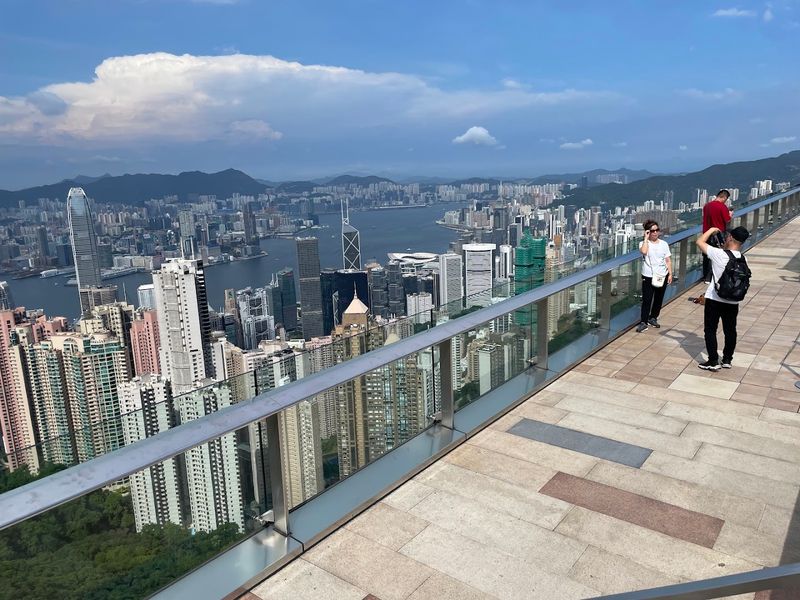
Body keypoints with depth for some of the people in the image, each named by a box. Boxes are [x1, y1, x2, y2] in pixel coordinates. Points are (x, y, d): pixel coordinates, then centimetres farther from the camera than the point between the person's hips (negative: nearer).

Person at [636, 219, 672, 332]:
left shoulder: (664, 244, 6)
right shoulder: (644, 243, -4)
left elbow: (668, 261, 8)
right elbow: (644, 251, -28)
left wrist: (670, 274, 1)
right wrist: (646, 238, -18)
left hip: (662, 276, 4)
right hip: (648, 277, -4)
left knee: (659, 299, 13)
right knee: (647, 299, -6)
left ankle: (653, 318, 29)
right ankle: (643, 322, -1)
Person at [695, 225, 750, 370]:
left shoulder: (719, 254, -18)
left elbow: (700, 241, -8)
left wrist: (711, 230, 7)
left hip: (714, 299, -5)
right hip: (732, 302, 5)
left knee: (710, 330, 6)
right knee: (730, 331, 15)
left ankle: (713, 362, 6)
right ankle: (727, 360, 25)